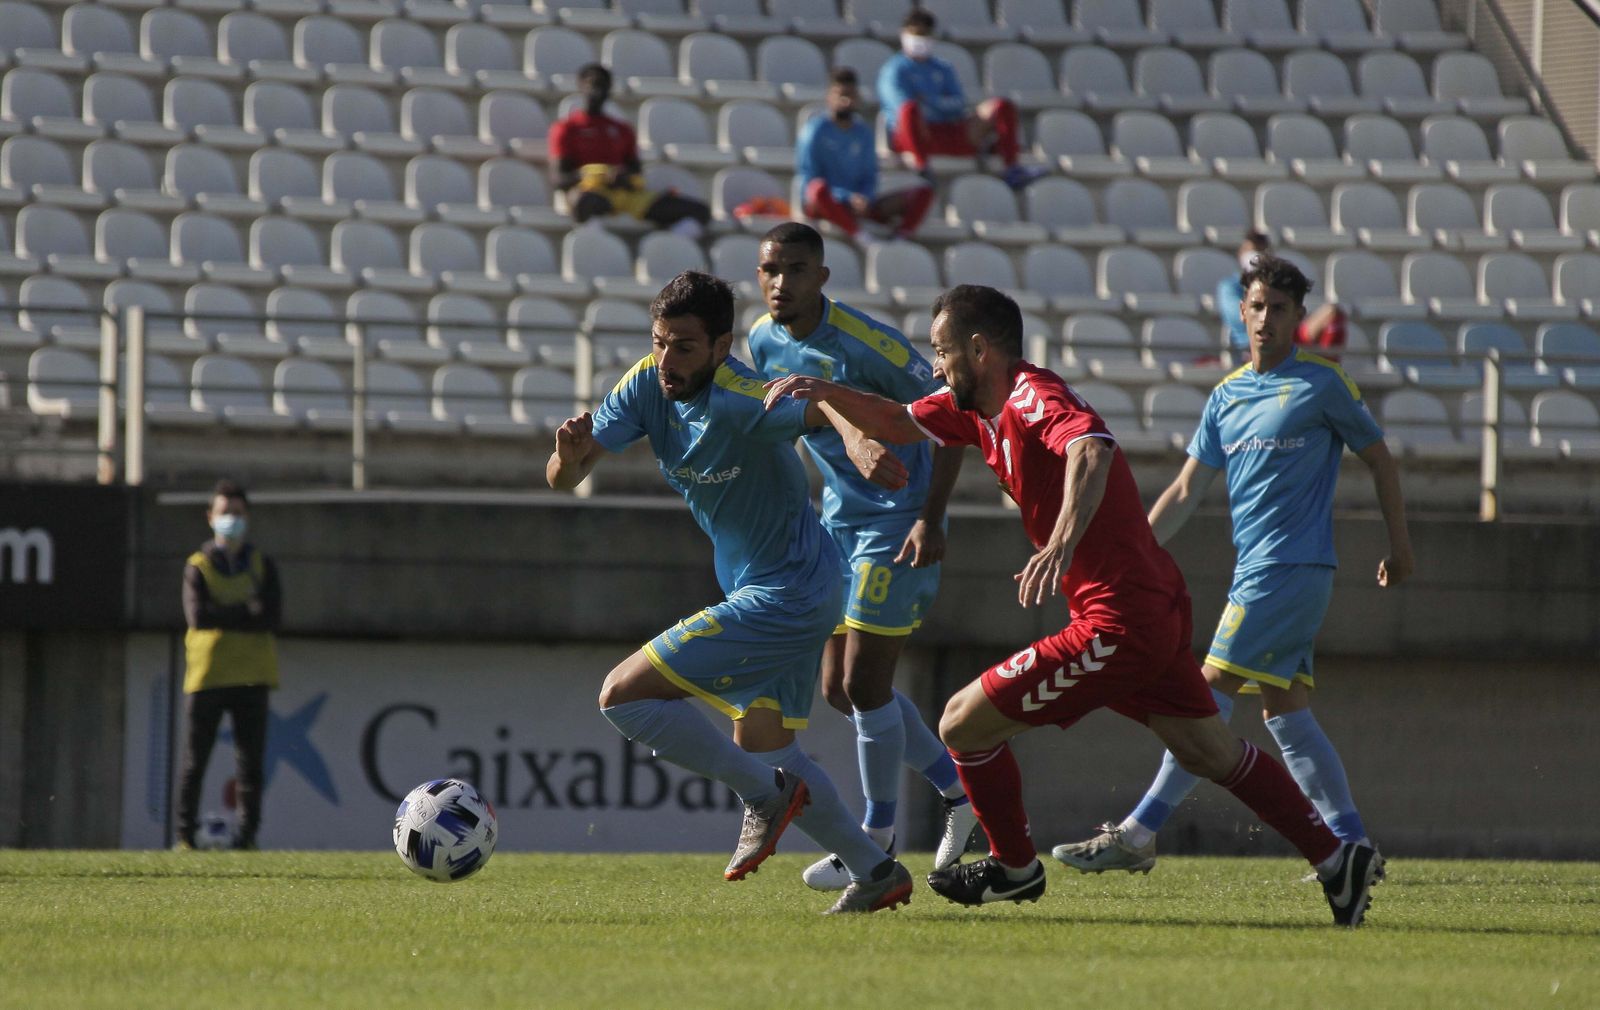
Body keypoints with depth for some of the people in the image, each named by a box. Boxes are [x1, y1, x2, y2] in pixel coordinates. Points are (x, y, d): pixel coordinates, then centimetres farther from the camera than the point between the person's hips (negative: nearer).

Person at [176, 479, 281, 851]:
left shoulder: (262, 566, 10)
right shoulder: (198, 566, 7)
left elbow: (272, 616, -5)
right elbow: (197, 615, -10)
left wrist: (222, 615, -11)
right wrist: (247, 612, -10)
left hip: (251, 675, 1)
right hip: (206, 674, -1)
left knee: (251, 761, -1)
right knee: (194, 761, -2)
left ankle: (247, 834, 1)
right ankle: (186, 833, 1)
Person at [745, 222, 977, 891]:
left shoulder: (862, 343, -22)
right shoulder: (764, 342, 0)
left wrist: (930, 518, -21)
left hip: (897, 520, -8)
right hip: (839, 517, 8)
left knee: (864, 682, -9)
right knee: (839, 688, 10)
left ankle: (878, 838, 6)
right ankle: (959, 791, 25)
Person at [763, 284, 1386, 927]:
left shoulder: (1032, 397, -17)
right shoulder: (979, 409, 12)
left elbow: (1092, 447, -38)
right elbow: (895, 425, 22)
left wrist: (1062, 542, -52)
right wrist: (822, 391, 5)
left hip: (1118, 625, -10)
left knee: (963, 725, -1)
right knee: (1211, 754, 18)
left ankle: (1016, 868, 17)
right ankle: (1336, 860, 21)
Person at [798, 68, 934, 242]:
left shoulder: (863, 132, 12)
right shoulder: (816, 129, -3)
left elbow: (869, 178, 12)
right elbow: (809, 179, -10)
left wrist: (865, 200, -12)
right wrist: (848, 198, -23)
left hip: (858, 203, 6)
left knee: (923, 193, -9)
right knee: (820, 188, -42)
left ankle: (902, 235, -36)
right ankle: (858, 235, -51)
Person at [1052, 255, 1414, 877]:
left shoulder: (1321, 383, -4)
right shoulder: (1226, 396, 15)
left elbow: (1378, 458, 4)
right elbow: (1186, 491, 15)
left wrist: (1399, 545, 4)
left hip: (1292, 566, -7)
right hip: (1255, 570, 7)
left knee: (1212, 693, -10)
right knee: (1284, 709, 5)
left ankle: (1139, 834, -12)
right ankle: (1352, 844, 7)